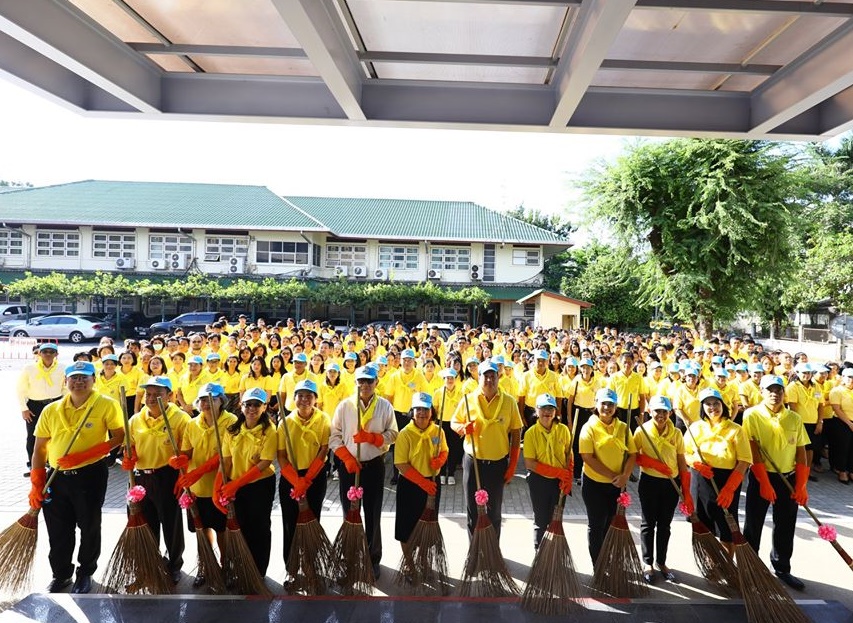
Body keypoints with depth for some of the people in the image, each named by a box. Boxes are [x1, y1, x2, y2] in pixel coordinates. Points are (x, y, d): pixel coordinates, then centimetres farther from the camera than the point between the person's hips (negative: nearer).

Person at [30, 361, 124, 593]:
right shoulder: (51, 410, 4)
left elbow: (119, 437, -11)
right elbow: (40, 448, 8)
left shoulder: (106, 405, -10)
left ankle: (85, 572, 33)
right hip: (57, 477, 4)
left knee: (89, 527, 11)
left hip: (91, 475, -4)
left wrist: (84, 455, -19)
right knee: (57, 531, 14)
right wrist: (36, 484, 5)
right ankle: (61, 574, 36)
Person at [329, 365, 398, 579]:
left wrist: (371, 437, -18)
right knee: (349, 513, 9)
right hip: (349, 465, 0)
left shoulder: (385, 406, -2)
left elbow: (392, 434, -2)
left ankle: (373, 559, 22)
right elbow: (334, 436, -3)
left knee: (373, 515, 8)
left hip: (374, 465, 0)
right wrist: (347, 458, -13)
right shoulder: (344, 405, -2)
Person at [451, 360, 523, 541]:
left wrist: (512, 465, -2)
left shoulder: (509, 402, -4)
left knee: (494, 511, 13)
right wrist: (462, 428, -17)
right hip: (473, 461, 1)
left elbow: (516, 434, 0)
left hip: (498, 463, 0)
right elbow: (454, 423, 7)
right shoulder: (468, 399, -3)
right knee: (473, 509, 10)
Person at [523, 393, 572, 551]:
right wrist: (558, 471, -18)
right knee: (541, 520, 9)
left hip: (560, 482, 2)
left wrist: (568, 478, -10)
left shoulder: (563, 430, -4)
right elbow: (529, 463, -15)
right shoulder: (531, 433, -11)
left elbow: (569, 456, 3)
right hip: (539, 481, -2)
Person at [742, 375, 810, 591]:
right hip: (761, 477, -3)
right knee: (753, 525, 6)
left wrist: (801, 486, -1)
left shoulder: (794, 418, 1)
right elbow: (754, 452, -13)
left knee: (786, 527, 14)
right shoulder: (752, 415, -10)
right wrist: (764, 483, -16)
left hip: (788, 478, 4)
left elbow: (801, 454, 4)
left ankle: (782, 569, 31)